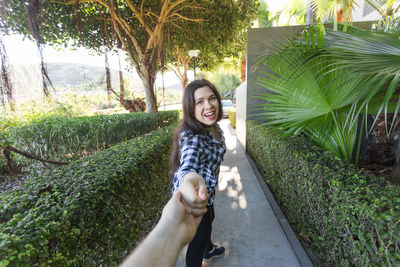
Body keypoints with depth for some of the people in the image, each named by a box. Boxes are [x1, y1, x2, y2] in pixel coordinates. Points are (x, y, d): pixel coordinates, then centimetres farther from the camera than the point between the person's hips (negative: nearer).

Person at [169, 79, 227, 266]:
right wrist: (188, 180, -76)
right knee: (199, 239, 12)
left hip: (207, 190, 10)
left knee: (209, 220, 34)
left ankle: (208, 250, 66)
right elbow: (187, 165, -54)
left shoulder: (213, 127, -8)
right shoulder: (191, 137, -34)